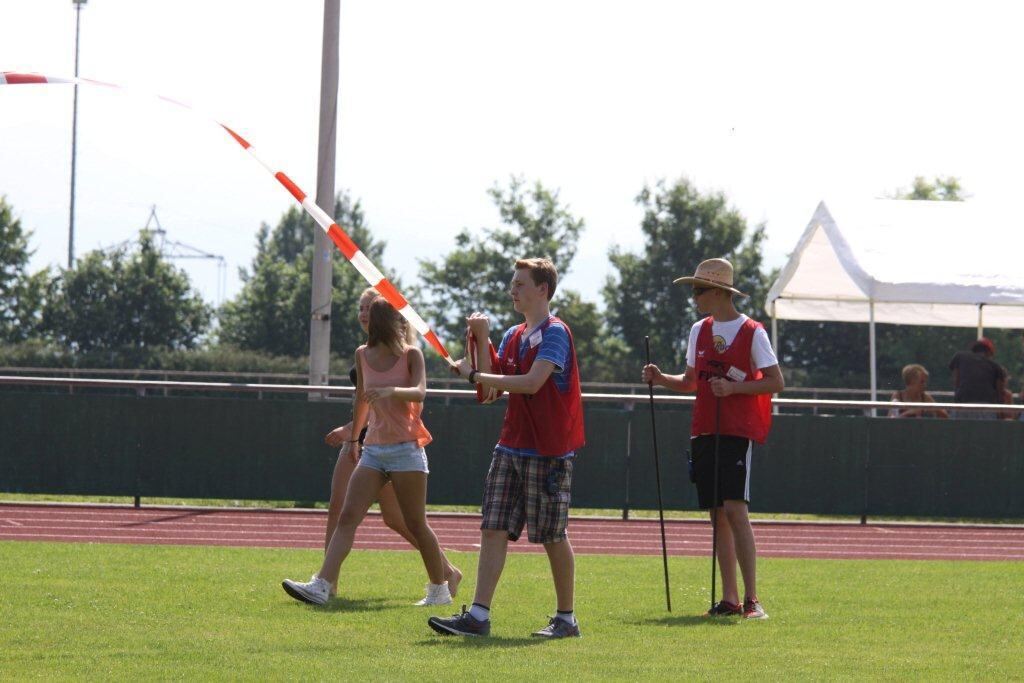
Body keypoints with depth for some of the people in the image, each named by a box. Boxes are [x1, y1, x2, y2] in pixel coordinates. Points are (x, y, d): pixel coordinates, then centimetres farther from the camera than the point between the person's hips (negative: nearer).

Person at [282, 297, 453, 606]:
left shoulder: (411, 355, -4)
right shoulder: (363, 355, 8)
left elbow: (419, 393, -22)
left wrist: (392, 390, -41)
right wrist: (354, 437, 31)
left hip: (406, 450, -4)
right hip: (374, 450, 4)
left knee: (416, 524, 0)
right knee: (347, 516, -9)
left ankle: (440, 589, 16)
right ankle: (321, 586, -18)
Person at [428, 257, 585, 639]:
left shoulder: (555, 333, -10)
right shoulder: (513, 337, 14)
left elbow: (533, 382, -22)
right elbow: (493, 389, 10)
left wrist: (477, 376, -16)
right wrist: (482, 341, 0)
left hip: (548, 452, -7)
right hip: (511, 447, 7)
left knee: (552, 536, 1)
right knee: (493, 529, -1)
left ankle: (566, 618, 12)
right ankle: (478, 615, -5)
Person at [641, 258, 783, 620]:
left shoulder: (752, 332, -5)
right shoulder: (699, 331, 14)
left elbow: (776, 382, -6)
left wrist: (734, 387, -18)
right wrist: (660, 379, 4)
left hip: (738, 431, -7)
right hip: (704, 430, 7)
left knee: (734, 509, -16)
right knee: (717, 515, 6)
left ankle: (752, 599, -16)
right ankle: (729, 599, 9)